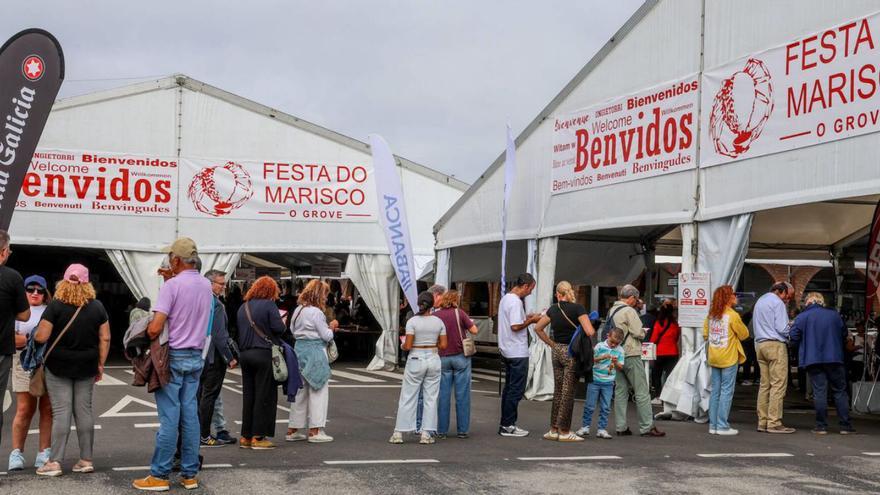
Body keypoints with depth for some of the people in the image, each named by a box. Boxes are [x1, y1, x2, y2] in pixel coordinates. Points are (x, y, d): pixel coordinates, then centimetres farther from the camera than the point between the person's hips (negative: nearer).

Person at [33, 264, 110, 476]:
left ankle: (55, 462, -2)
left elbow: (41, 337, -12)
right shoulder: (97, 307, 2)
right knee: (84, 410, 9)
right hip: (86, 367, 3)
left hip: (58, 366, -3)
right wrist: (100, 364, 9)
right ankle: (86, 460, 11)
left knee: (61, 412, -2)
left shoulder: (55, 306, -9)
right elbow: (105, 339, 2)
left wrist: (34, 335, 10)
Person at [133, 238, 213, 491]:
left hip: (173, 356, -6)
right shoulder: (206, 285, 6)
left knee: (169, 418, -4)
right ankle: (190, 474, 10)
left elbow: (155, 328, -20)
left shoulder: (172, 285, -14)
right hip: (196, 357, 6)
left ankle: (159, 475, 1)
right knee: (190, 415, 8)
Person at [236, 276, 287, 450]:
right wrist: (282, 320, 6)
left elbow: (239, 331, 14)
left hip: (245, 355, 6)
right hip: (264, 354, -6)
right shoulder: (269, 305, -8)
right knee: (264, 395, -1)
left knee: (248, 395, 11)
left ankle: (246, 436, 13)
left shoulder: (243, 307, 12)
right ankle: (258, 437, -2)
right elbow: (279, 328, -14)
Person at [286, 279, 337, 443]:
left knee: (299, 391, 14)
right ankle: (315, 431, 0)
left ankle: (292, 430, 17)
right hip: (315, 351, -8)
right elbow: (326, 336, -13)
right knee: (318, 392, -1)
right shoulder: (316, 312, -15)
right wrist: (331, 327, 9)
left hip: (299, 349, 8)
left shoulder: (298, 311, 10)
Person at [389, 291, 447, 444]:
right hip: (433, 359, 2)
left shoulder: (413, 321, -9)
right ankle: (426, 434, 6)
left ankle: (399, 433, 6)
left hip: (416, 360, -2)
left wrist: (403, 345, 10)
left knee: (407, 397, 4)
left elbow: (407, 346, -12)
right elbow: (443, 345, 1)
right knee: (430, 398, 7)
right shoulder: (439, 322, 1)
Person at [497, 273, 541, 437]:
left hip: (507, 351, 10)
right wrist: (531, 321, -11)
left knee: (509, 388, 15)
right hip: (518, 353, -10)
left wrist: (526, 318, 13)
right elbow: (515, 326, -24)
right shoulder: (515, 301, -18)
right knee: (516, 390, -4)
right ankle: (508, 426, -2)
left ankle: (505, 424, 19)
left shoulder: (505, 298, 13)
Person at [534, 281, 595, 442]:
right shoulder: (578, 308, -12)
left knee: (558, 391, 13)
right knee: (568, 392, -1)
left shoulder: (553, 309, 5)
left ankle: (553, 429, 17)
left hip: (557, 351, 5)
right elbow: (590, 332, -21)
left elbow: (538, 328, 14)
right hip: (572, 352, -5)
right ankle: (564, 432, 3)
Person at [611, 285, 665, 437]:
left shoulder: (611, 311, 13)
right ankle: (646, 427, -3)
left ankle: (621, 427, 9)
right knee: (642, 392, -3)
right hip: (631, 355, -8)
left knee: (620, 391, 9)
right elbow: (638, 332, -17)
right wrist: (643, 333, 6)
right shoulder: (629, 311, -13)